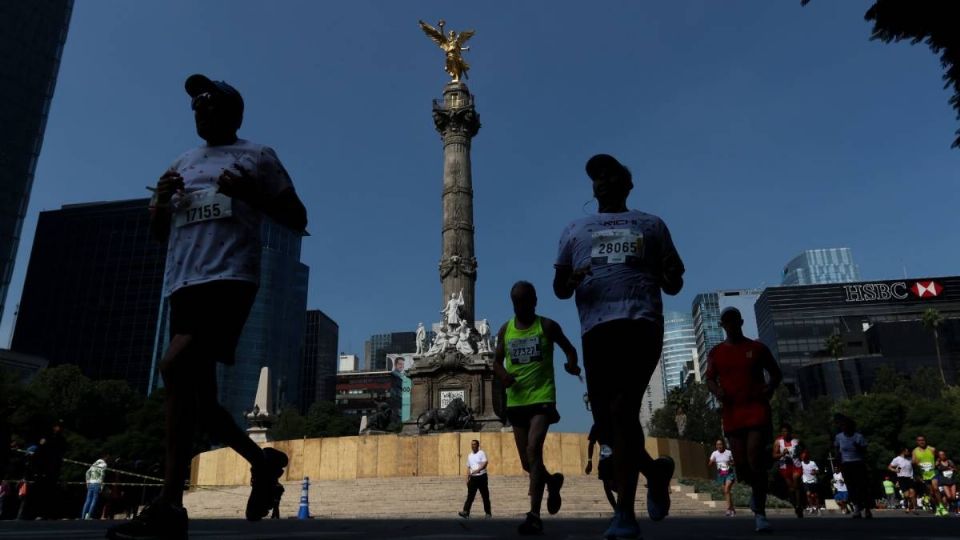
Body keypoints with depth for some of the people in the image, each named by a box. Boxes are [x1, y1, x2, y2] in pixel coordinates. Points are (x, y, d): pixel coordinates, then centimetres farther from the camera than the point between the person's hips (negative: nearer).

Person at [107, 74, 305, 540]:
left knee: (175, 367, -25)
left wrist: (249, 194, -10)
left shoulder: (257, 157, 10)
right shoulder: (181, 165, 26)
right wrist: (160, 201, 6)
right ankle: (262, 459, 23)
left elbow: (297, 219, 6)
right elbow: (160, 233, 28)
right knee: (197, 393, 5)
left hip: (228, 279, -7)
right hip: (181, 284, 7)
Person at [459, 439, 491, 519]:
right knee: (470, 495, -3)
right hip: (473, 478, 5)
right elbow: (468, 468, 18)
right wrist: (467, 479, 11)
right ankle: (466, 512, -8)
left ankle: (488, 513, 11)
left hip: (482, 477, -5)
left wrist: (477, 470, -29)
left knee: (485, 496, 3)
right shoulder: (469, 456, 14)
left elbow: (485, 463, -18)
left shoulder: (482, 453, -4)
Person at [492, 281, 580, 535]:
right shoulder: (505, 330, 7)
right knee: (526, 461, 12)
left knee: (533, 451, -20)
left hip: (542, 398, -4)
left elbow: (569, 349, 7)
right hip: (516, 401, 5)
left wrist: (572, 364, -17)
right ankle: (553, 481, 43)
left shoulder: (547, 326, -2)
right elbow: (497, 362, 14)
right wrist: (502, 373, -10)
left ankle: (534, 515, -19)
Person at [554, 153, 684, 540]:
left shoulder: (650, 225, 18)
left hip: (641, 322, -3)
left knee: (622, 409, -18)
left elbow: (674, 285, 17)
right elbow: (559, 289, 18)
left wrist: (669, 276, -8)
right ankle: (654, 469, 30)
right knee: (605, 418, 2)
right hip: (595, 328, 3)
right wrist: (571, 283, -6)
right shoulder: (574, 230, 23)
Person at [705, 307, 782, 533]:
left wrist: (769, 389, -6)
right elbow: (709, 379, 11)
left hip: (757, 408, -2)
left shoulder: (757, 348, 8)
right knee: (741, 462, 2)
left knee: (754, 458, -14)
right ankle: (756, 488, 36)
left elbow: (776, 373, 14)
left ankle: (759, 513, -7)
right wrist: (717, 391, -11)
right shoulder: (716, 352, 11)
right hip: (731, 411, 2)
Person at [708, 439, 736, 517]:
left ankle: (728, 509, -21)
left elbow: (733, 462, 10)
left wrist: (731, 463, -12)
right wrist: (712, 462, -24)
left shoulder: (729, 452, -3)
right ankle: (732, 510, 20)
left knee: (727, 490, -20)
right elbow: (710, 465, -2)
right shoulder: (714, 453, 0)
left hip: (729, 473, -3)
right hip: (720, 475, 3)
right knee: (725, 492, 5)